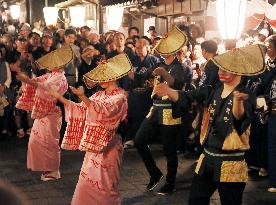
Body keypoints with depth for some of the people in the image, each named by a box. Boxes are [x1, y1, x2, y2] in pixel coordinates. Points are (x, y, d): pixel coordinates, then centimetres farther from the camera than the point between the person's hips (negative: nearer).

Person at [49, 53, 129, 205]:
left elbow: (104, 110, -29)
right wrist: (61, 98, 2)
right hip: (94, 143, 7)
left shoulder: (119, 97, -12)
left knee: (104, 184, -1)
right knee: (88, 181, 10)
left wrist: (83, 97, -42)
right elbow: (81, 110, 12)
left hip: (107, 145, -7)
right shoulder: (99, 95, 11)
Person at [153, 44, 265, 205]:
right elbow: (185, 98, -7)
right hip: (207, 159, 5)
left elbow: (240, 118, -31)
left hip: (231, 164, -5)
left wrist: (238, 100, -52)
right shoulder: (212, 92, 6)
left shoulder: (247, 96, -10)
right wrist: (168, 91, -28)